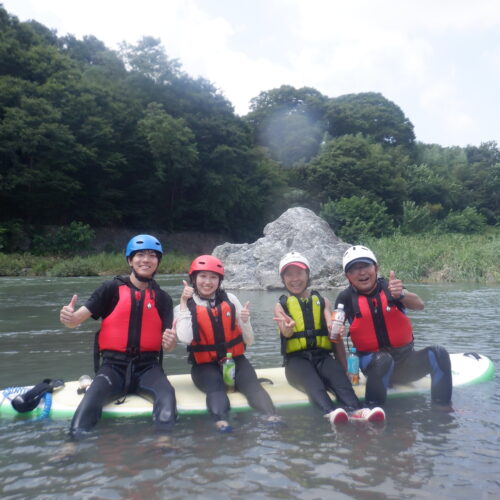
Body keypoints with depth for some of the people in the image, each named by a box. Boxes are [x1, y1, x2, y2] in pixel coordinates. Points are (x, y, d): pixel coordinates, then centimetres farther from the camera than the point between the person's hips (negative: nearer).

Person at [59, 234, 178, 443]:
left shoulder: (162, 298, 6)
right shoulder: (112, 288, 0)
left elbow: (168, 344, 3)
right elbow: (77, 320, -7)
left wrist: (170, 341, -22)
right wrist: (69, 317, -32)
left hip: (147, 367, 1)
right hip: (113, 365, -1)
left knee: (167, 394, -29)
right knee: (91, 400, -30)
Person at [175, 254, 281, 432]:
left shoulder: (230, 300, 6)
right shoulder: (184, 307, 1)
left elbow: (249, 341, 10)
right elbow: (185, 339, -21)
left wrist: (245, 321, -11)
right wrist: (184, 303, -15)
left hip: (234, 360, 2)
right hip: (205, 365, -2)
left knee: (251, 383, -26)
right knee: (215, 384, -32)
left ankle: (272, 418, -47)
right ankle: (221, 422, -54)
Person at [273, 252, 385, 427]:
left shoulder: (322, 300, 15)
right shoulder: (281, 305, 10)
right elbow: (286, 332, -10)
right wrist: (287, 327, -37)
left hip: (322, 356, 2)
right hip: (297, 359, -1)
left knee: (338, 373, -31)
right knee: (311, 378, -34)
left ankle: (355, 409, -52)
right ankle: (330, 411, -56)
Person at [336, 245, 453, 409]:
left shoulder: (389, 287, -2)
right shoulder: (347, 298, -3)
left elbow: (419, 305, -19)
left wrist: (401, 294, -41)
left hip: (405, 359, 2)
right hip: (374, 362, -2)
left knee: (438, 353, -22)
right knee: (383, 360, -35)